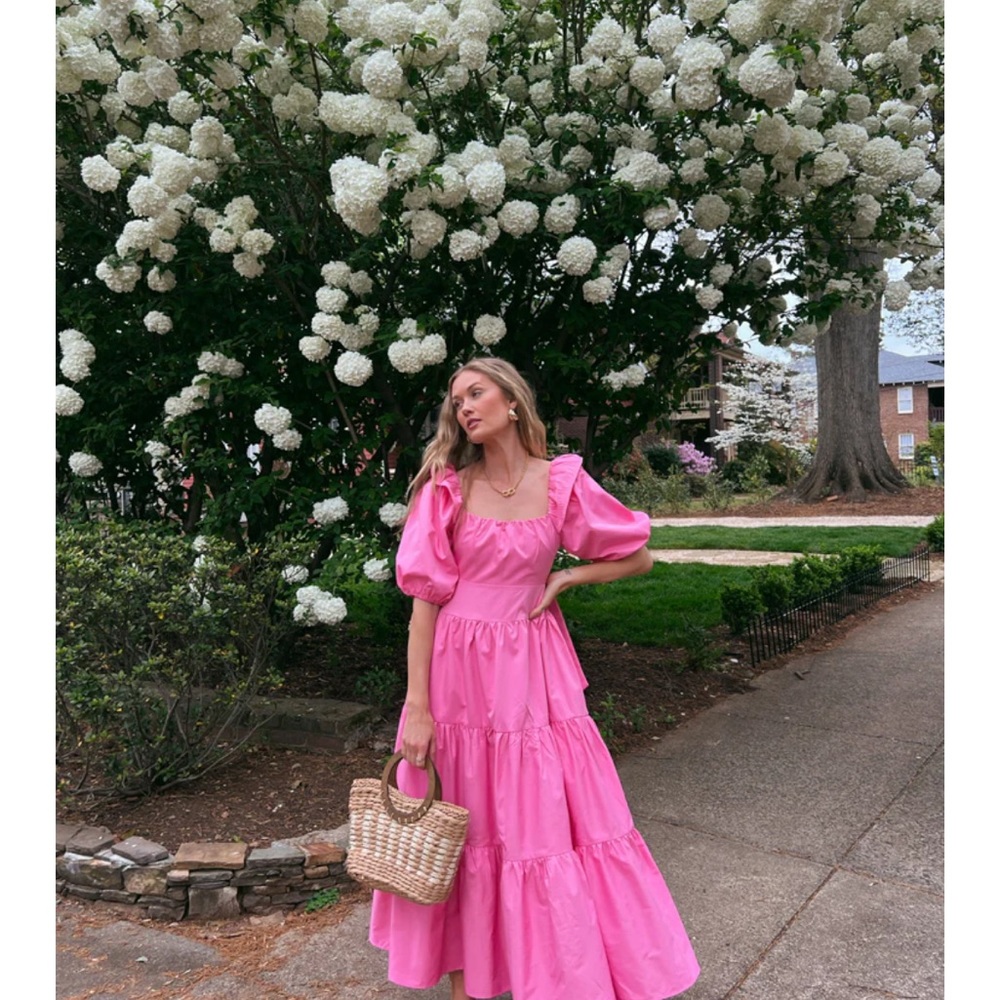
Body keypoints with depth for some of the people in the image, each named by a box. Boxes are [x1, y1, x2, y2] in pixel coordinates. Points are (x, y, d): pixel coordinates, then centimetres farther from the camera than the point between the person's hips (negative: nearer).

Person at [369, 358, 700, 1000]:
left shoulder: (561, 482, -2)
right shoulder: (447, 489, -4)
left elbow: (639, 558, 7)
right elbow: (426, 600, -7)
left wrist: (564, 578, -4)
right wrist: (416, 707, -11)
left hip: (533, 673, 1)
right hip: (458, 674, 0)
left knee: (556, 818, 5)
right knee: (462, 831, 10)